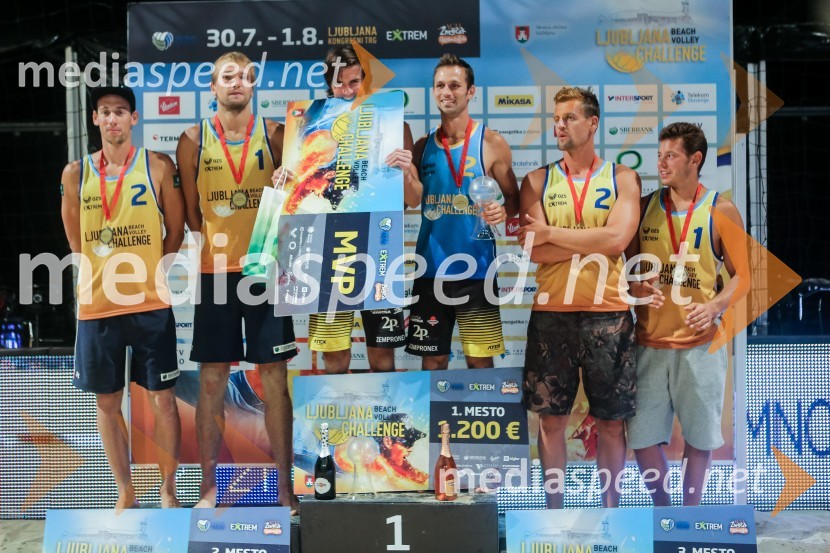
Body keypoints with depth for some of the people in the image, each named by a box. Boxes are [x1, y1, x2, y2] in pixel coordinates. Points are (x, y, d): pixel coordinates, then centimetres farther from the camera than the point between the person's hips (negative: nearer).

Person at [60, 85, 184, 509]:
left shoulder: (158, 166, -1)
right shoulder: (75, 174, 5)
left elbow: (175, 231, 4)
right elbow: (76, 241, 14)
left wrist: (146, 270, 4)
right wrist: (106, 270, 9)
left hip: (151, 303, -2)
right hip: (96, 305, 2)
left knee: (162, 398, 3)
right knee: (107, 402, 8)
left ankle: (167, 489, 17)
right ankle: (125, 493, 22)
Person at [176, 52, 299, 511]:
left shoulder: (274, 133, 5)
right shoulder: (194, 140, 6)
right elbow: (190, 210, 10)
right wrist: (209, 246, 0)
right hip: (215, 271, 1)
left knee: (274, 378, 2)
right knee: (212, 381, 4)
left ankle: (284, 486, 11)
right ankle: (209, 487, 14)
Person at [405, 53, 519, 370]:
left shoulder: (491, 143, -2)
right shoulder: (423, 146, 7)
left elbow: (514, 198, 1)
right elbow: (414, 198, -1)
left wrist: (503, 212, -21)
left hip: (475, 269, -3)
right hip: (431, 269, 3)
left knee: (480, 360, 4)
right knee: (432, 359, 11)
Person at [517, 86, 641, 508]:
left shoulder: (622, 178, 5)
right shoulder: (537, 181, 7)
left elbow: (617, 239, -12)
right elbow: (532, 249, -6)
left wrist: (552, 233, -7)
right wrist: (593, 242, -10)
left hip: (607, 313, -1)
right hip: (551, 313, 1)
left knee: (611, 421, 7)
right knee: (551, 417, 7)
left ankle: (611, 506, 21)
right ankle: (554, 508, 20)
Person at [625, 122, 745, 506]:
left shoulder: (721, 211, -2)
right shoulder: (644, 206, 5)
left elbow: (741, 274, 1)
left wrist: (715, 305, -17)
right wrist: (638, 289, -12)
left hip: (699, 342, -2)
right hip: (649, 341, 2)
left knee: (699, 436, 10)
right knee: (643, 437, 4)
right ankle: (662, 509, 26)